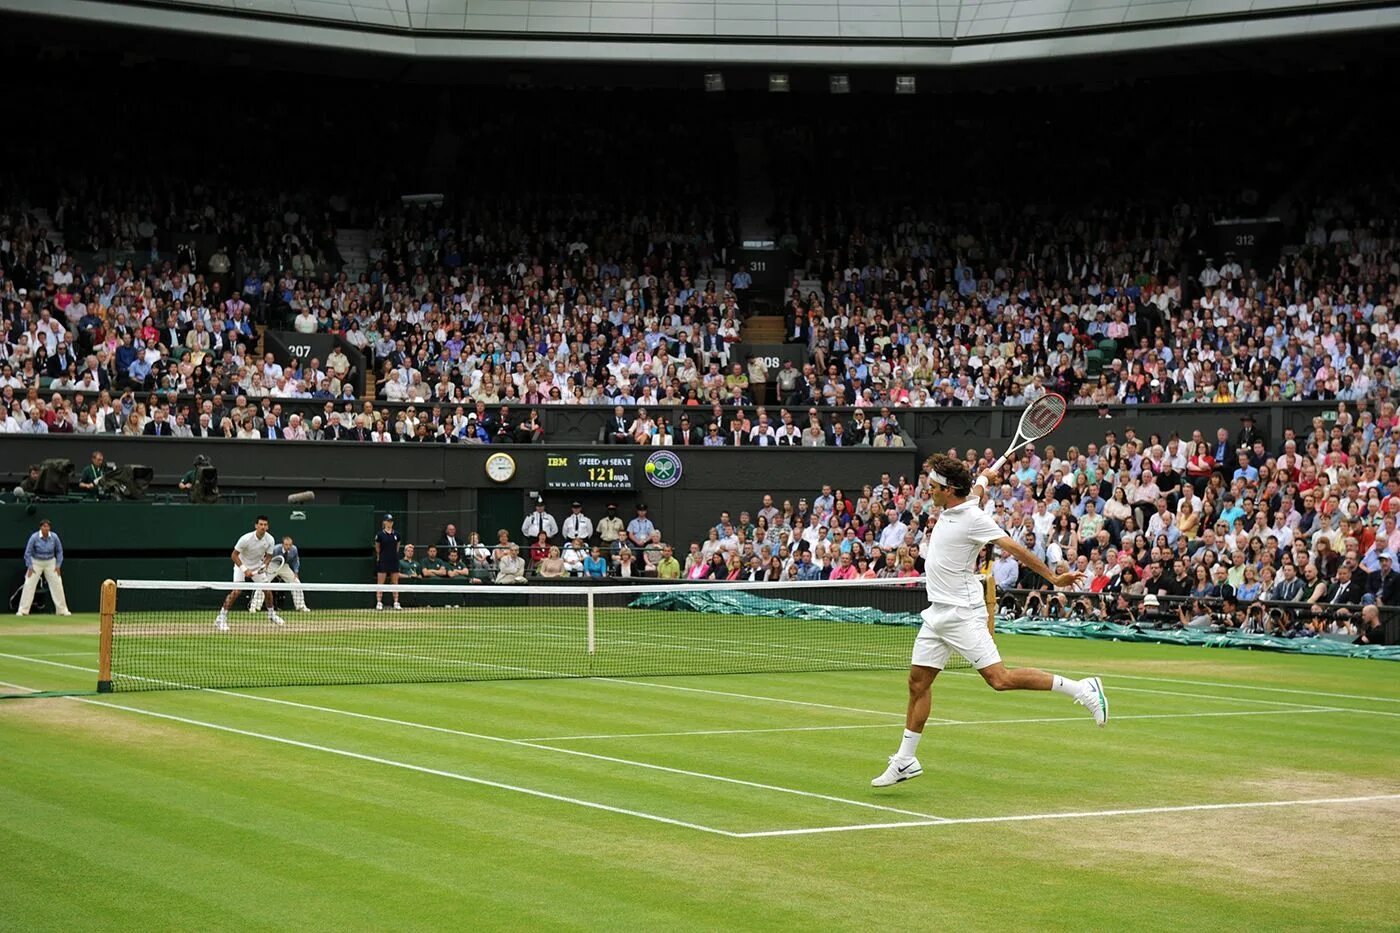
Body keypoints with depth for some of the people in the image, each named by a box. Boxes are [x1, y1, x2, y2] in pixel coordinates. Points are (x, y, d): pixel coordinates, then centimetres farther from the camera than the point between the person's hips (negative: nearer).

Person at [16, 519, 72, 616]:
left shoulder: (54, 537, -13)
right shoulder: (34, 537, -20)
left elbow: (59, 551, 1)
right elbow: (28, 552, -11)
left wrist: (58, 565, -3)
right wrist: (30, 567, -14)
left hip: (50, 562, 2)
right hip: (36, 562, -2)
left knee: (57, 584, -1)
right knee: (29, 584, -11)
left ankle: (62, 610, 9)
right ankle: (23, 610, -6)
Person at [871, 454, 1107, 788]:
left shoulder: (974, 519, -15)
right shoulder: (949, 508, 9)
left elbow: (1014, 548, -17)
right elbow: (976, 486, 30)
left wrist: (1053, 577, -17)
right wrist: (984, 477, 50)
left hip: (962, 613, -9)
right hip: (938, 612, 9)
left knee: (999, 678, -16)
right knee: (918, 682, 8)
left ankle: (1082, 688, -8)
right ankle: (905, 761, 16)